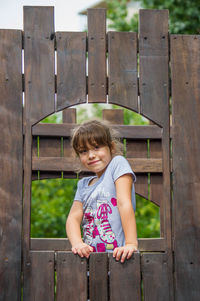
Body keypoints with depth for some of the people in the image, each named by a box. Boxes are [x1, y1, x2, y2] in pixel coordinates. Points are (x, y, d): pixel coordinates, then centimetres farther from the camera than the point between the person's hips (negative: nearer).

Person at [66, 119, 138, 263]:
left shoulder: (118, 163, 2)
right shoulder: (83, 184, 19)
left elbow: (125, 203, -10)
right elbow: (73, 217, 7)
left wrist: (131, 243, -19)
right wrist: (77, 243, -14)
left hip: (118, 255, -6)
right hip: (90, 256, 6)